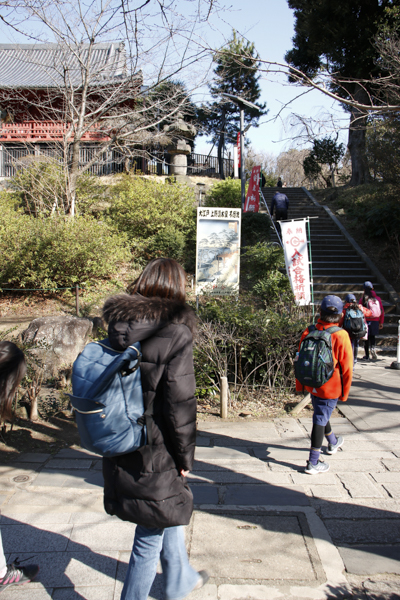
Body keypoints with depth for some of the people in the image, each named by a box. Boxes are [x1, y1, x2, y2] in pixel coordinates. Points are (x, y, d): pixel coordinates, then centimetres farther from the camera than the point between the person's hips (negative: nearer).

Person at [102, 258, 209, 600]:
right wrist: (185, 458, -6)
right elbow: (180, 406, -20)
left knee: (171, 515, 29)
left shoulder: (118, 327, 0)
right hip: (155, 456, -8)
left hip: (122, 452, 8)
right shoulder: (174, 334, -20)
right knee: (150, 538, 12)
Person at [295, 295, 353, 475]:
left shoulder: (308, 332, -5)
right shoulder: (341, 336, -17)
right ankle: (313, 463, 8)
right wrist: (344, 392, 1)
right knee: (320, 420, 2)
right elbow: (347, 368, -12)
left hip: (312, 385, 5)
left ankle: (333, 443, 50)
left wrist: (300, 385, 14)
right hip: (330, 388, -5)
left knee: (321, 414, 24)